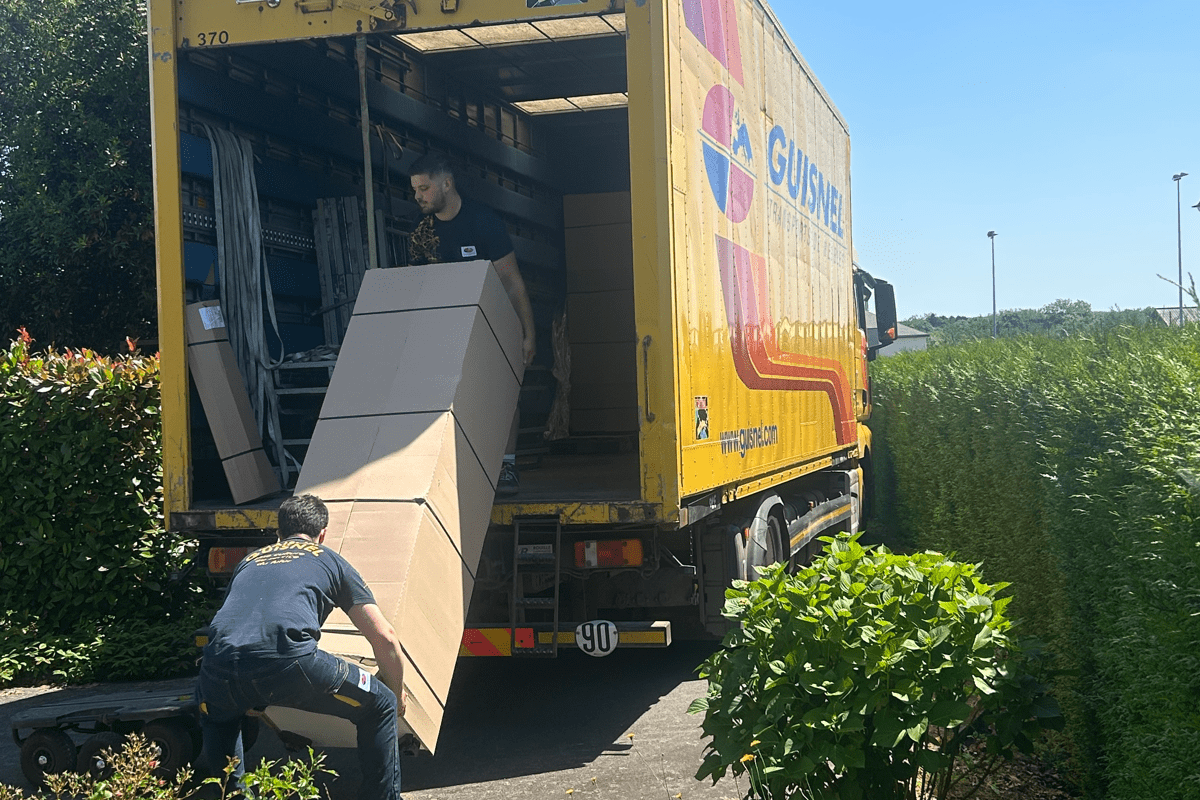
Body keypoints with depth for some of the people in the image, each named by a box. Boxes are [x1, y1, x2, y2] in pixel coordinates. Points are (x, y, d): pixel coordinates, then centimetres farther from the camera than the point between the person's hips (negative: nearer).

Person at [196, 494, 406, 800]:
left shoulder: (249, 561, 36)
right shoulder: (330, 560, 26)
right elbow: (385, 638, 22)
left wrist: (250, 696, 65)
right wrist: (397, 694, 39)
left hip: (220, 668, 4)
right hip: (288, 659, -4)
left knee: (217, 716, 40)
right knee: (379, 705, 17)